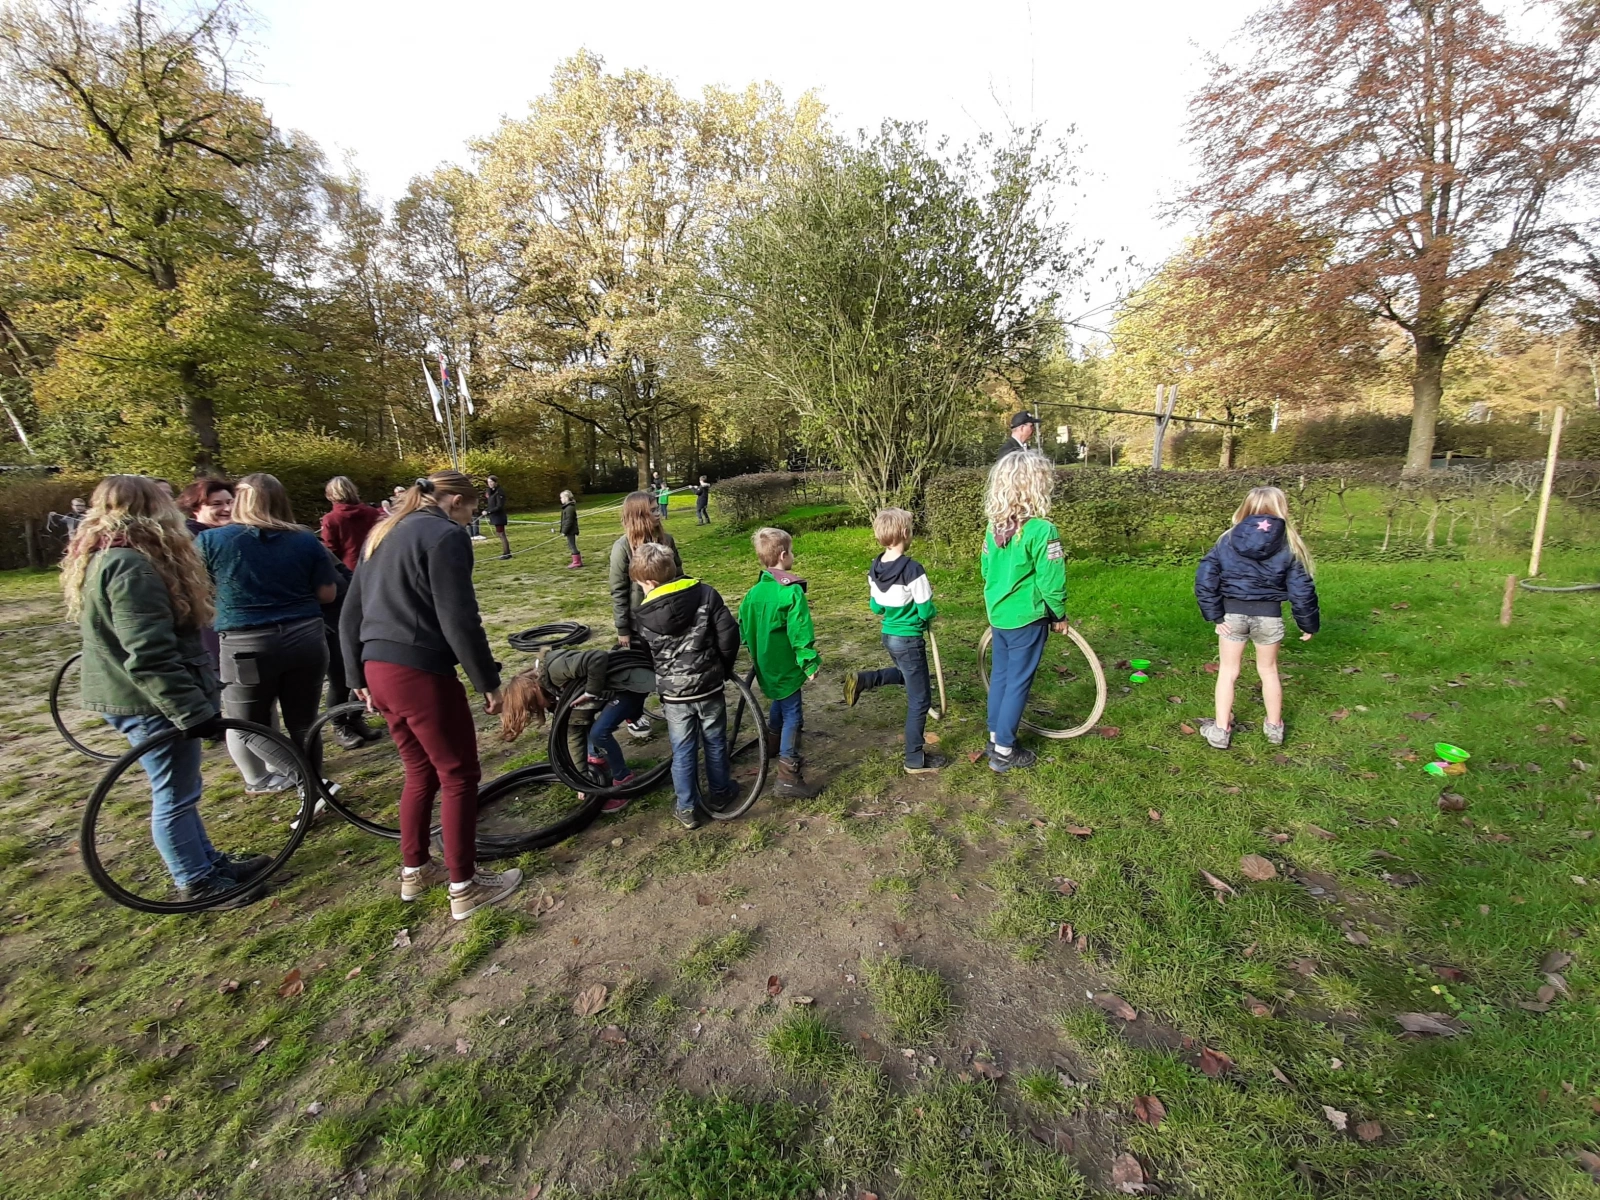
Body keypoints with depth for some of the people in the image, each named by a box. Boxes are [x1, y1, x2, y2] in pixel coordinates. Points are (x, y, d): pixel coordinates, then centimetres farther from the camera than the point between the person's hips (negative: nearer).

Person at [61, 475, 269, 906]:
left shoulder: (102, 557, 11)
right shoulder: (131, 567, -23)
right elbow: (150, 655, -27)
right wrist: (193, 710, -24)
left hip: (128, 694, 10)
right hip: (151, 699, -10)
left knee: (178, 789, 20)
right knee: (175, 795, 4)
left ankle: (208, 860, 34)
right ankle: (197, 883, 19)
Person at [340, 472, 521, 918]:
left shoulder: (383, 534, 16)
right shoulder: (446, 535, -11)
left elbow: (350, 617, 18)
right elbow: (459, 621, -18)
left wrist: (359, 677, 24)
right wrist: (488, 681, -11)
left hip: (380, 670, 9)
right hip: (421, 673, -9)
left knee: (421, 772, 22)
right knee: (459, 776, 5)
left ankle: (414, 870, 35)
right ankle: (465, 887, 15)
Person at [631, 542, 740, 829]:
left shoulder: (646, 616, -8)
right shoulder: (706, 593, -10)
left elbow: (646, 657, 3)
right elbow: (729, 634, -11)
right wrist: (725, 667, 5)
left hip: (674, 695, 0)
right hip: (709, 687, 1)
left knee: (683, 751, 13)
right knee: (715, 741, 20)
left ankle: (687, 809, 24)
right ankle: (721, 792, 38)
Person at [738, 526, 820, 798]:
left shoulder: (755, 591, 2)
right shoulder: (792, 592, -20)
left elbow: (744, 625, 11)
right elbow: (800, 632, -23)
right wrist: (810, 663, -16)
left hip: (766, 664, 8)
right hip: (786, 666, -8)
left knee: (779, 702, 29)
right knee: (792, 715, -2)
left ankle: (772, 743, 48)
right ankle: (788, 776, -1)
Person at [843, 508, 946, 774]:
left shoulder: (875, 568, -1)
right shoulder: (913, 569, -22)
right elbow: (926, 612, -17)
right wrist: (932, 610, 4)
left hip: (888, 636, 7)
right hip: (909, 640, -7)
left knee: (906, 674, 34)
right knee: (920, 699, 6)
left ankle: (862, 680, 14)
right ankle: (915, 760, 16)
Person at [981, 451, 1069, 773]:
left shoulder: (994, 526, -1)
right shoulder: (1042, 530, -22)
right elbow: (1051, 582, -17)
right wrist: (1059, 615, -1)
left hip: (998, 614, 7)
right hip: (1027, 619, -6)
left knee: (1000, 675, 18)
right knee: (1018, 682, 5)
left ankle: (996, 737, 32)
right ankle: (1004, 751, 15)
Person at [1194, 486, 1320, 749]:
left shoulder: (1228, 540, -2)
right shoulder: (1288, 545, -4)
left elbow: (1205, 578, -9)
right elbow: (1301, 590, -3)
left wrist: (1215, 615, -6)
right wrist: (1309, 624, 9)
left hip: (1232, 613, 0)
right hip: (1269, 615, 0)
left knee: (1227, 672, 13)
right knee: (1268, 670, 21)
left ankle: (1220, 730, 18)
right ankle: (1274, 727, 37)